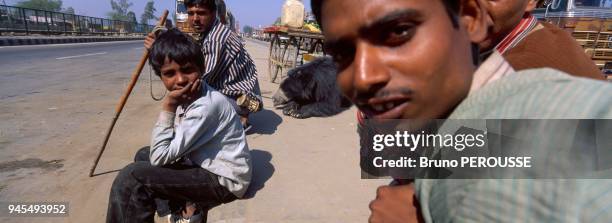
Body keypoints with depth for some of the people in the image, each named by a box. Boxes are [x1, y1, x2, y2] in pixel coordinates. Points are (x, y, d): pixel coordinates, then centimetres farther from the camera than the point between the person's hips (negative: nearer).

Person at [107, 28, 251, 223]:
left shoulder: (205, 106, -26)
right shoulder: (191, 96, 1)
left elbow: (160, 157, -23)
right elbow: (176, 146, 11)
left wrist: (168, 108, -24)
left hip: (224, 181, -9)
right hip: (205, 165, 9)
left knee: (131, 177, -18)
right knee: (144, 155, 17)